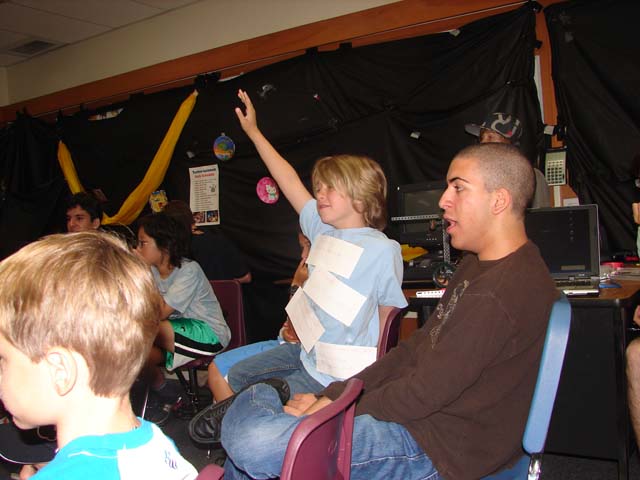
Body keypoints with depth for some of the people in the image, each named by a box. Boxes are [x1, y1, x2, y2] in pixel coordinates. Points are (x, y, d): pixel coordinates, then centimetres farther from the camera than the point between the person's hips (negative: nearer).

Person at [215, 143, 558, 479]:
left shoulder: (503, 293, -23)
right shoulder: (476, 265, 12)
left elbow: (424, 392, -22)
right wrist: (332, 395, 2)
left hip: (440, 452, -10)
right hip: (418, 413, 10)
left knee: (253, 440, -25)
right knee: (253, 399, 10)